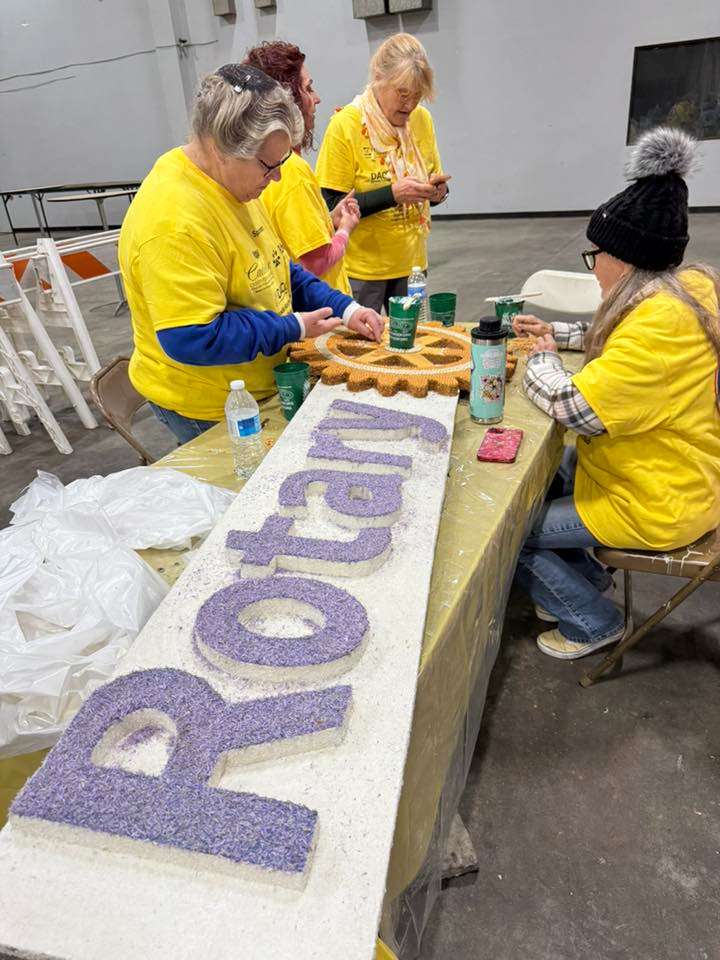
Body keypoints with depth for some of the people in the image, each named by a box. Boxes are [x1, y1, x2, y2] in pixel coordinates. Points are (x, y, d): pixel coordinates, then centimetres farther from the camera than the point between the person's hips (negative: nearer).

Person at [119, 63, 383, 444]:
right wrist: (293, 328, -23)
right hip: (209, 414, -9)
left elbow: (274, 269, 12)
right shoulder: (174, 223, -30)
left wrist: (344, 308, 0)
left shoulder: (234, 182, 2)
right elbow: (191, 339, -31)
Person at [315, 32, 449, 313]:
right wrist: (392, 194, -22)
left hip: (411, 263, 5)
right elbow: (331, 206, -15)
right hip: (361, 269, -5)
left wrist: (436, 191, -6)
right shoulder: (344, 125, -11)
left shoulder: (422, 119, 5)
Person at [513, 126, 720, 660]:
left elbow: (575, 408, -31)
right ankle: (588, 579, 31)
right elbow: (612, 342, 20)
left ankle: (593, 623, 14)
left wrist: (541, 359, -12)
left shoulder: (660, 322, -29)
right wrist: (555, 332, 10)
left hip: (654, 509, -10)